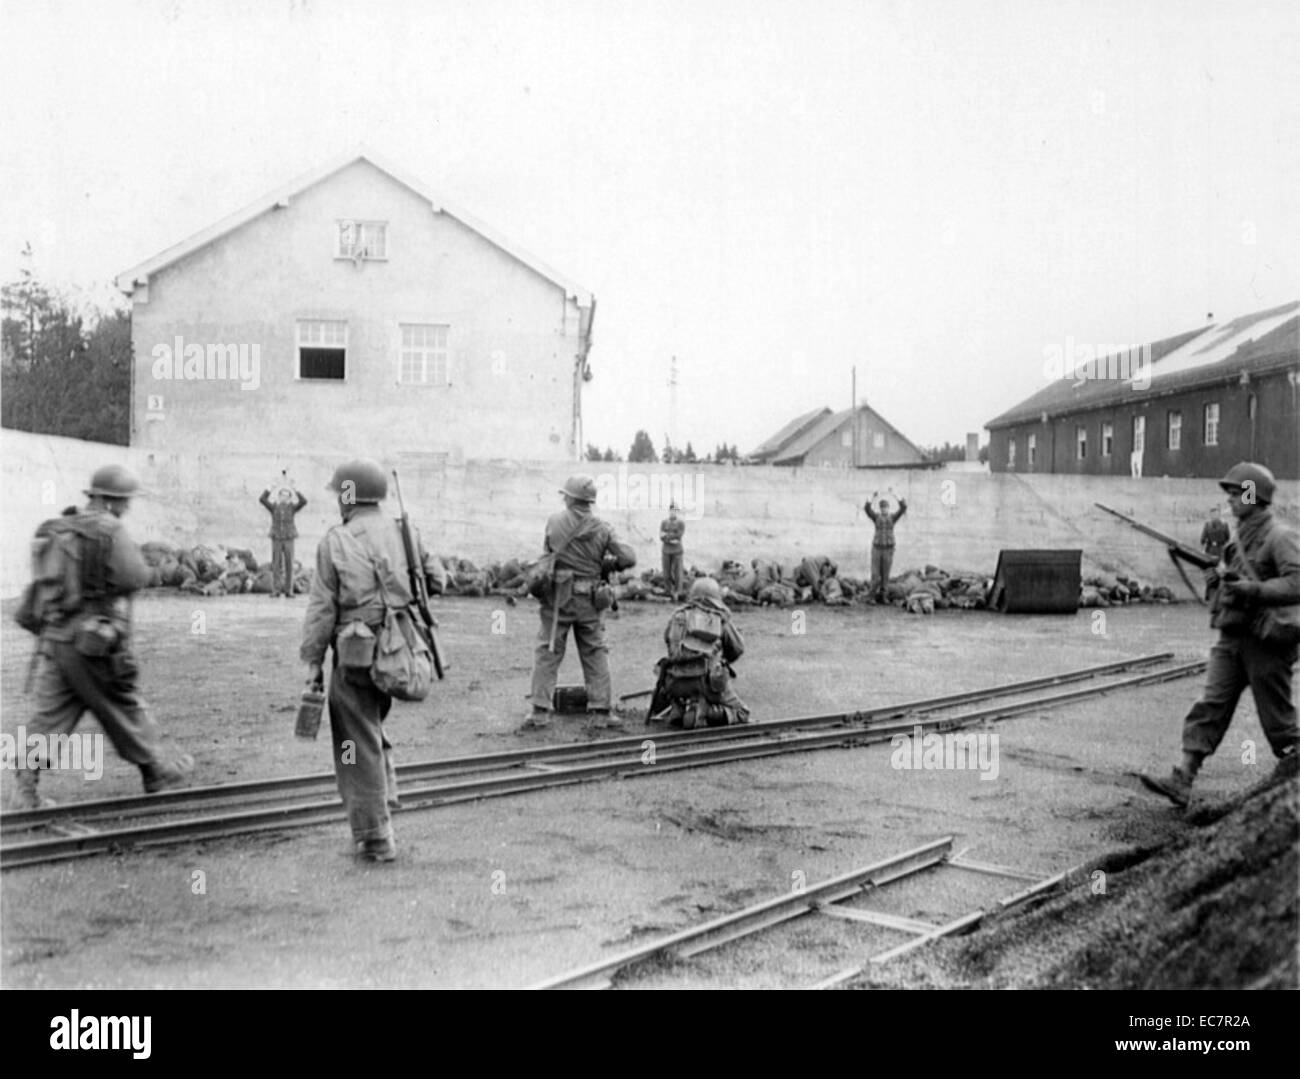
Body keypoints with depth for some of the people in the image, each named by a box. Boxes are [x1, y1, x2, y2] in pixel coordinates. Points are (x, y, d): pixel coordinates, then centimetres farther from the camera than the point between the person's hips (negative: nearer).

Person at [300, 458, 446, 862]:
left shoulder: (334, 542, -6)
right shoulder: (403, 533, 5)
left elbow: (321, 608, -7)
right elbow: (438, 579, 11)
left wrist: (313, 660, 0)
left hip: (356, 657, -5)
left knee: (360, 744, 4)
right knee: (374, 730, 26)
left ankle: (376, 838, 8)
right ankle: (384, 808, 25)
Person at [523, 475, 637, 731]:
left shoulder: (555, 522, -5)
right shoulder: (602, 529, -2)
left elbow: (547, 550, 10)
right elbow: (629, 558, -5)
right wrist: (608, 563, 12)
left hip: (559, 597, -1)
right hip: (590, 600, 1)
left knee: (548, 653, 5)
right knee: (595, 654, 11)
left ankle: (540, 712, 1)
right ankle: (600, 711, 10)